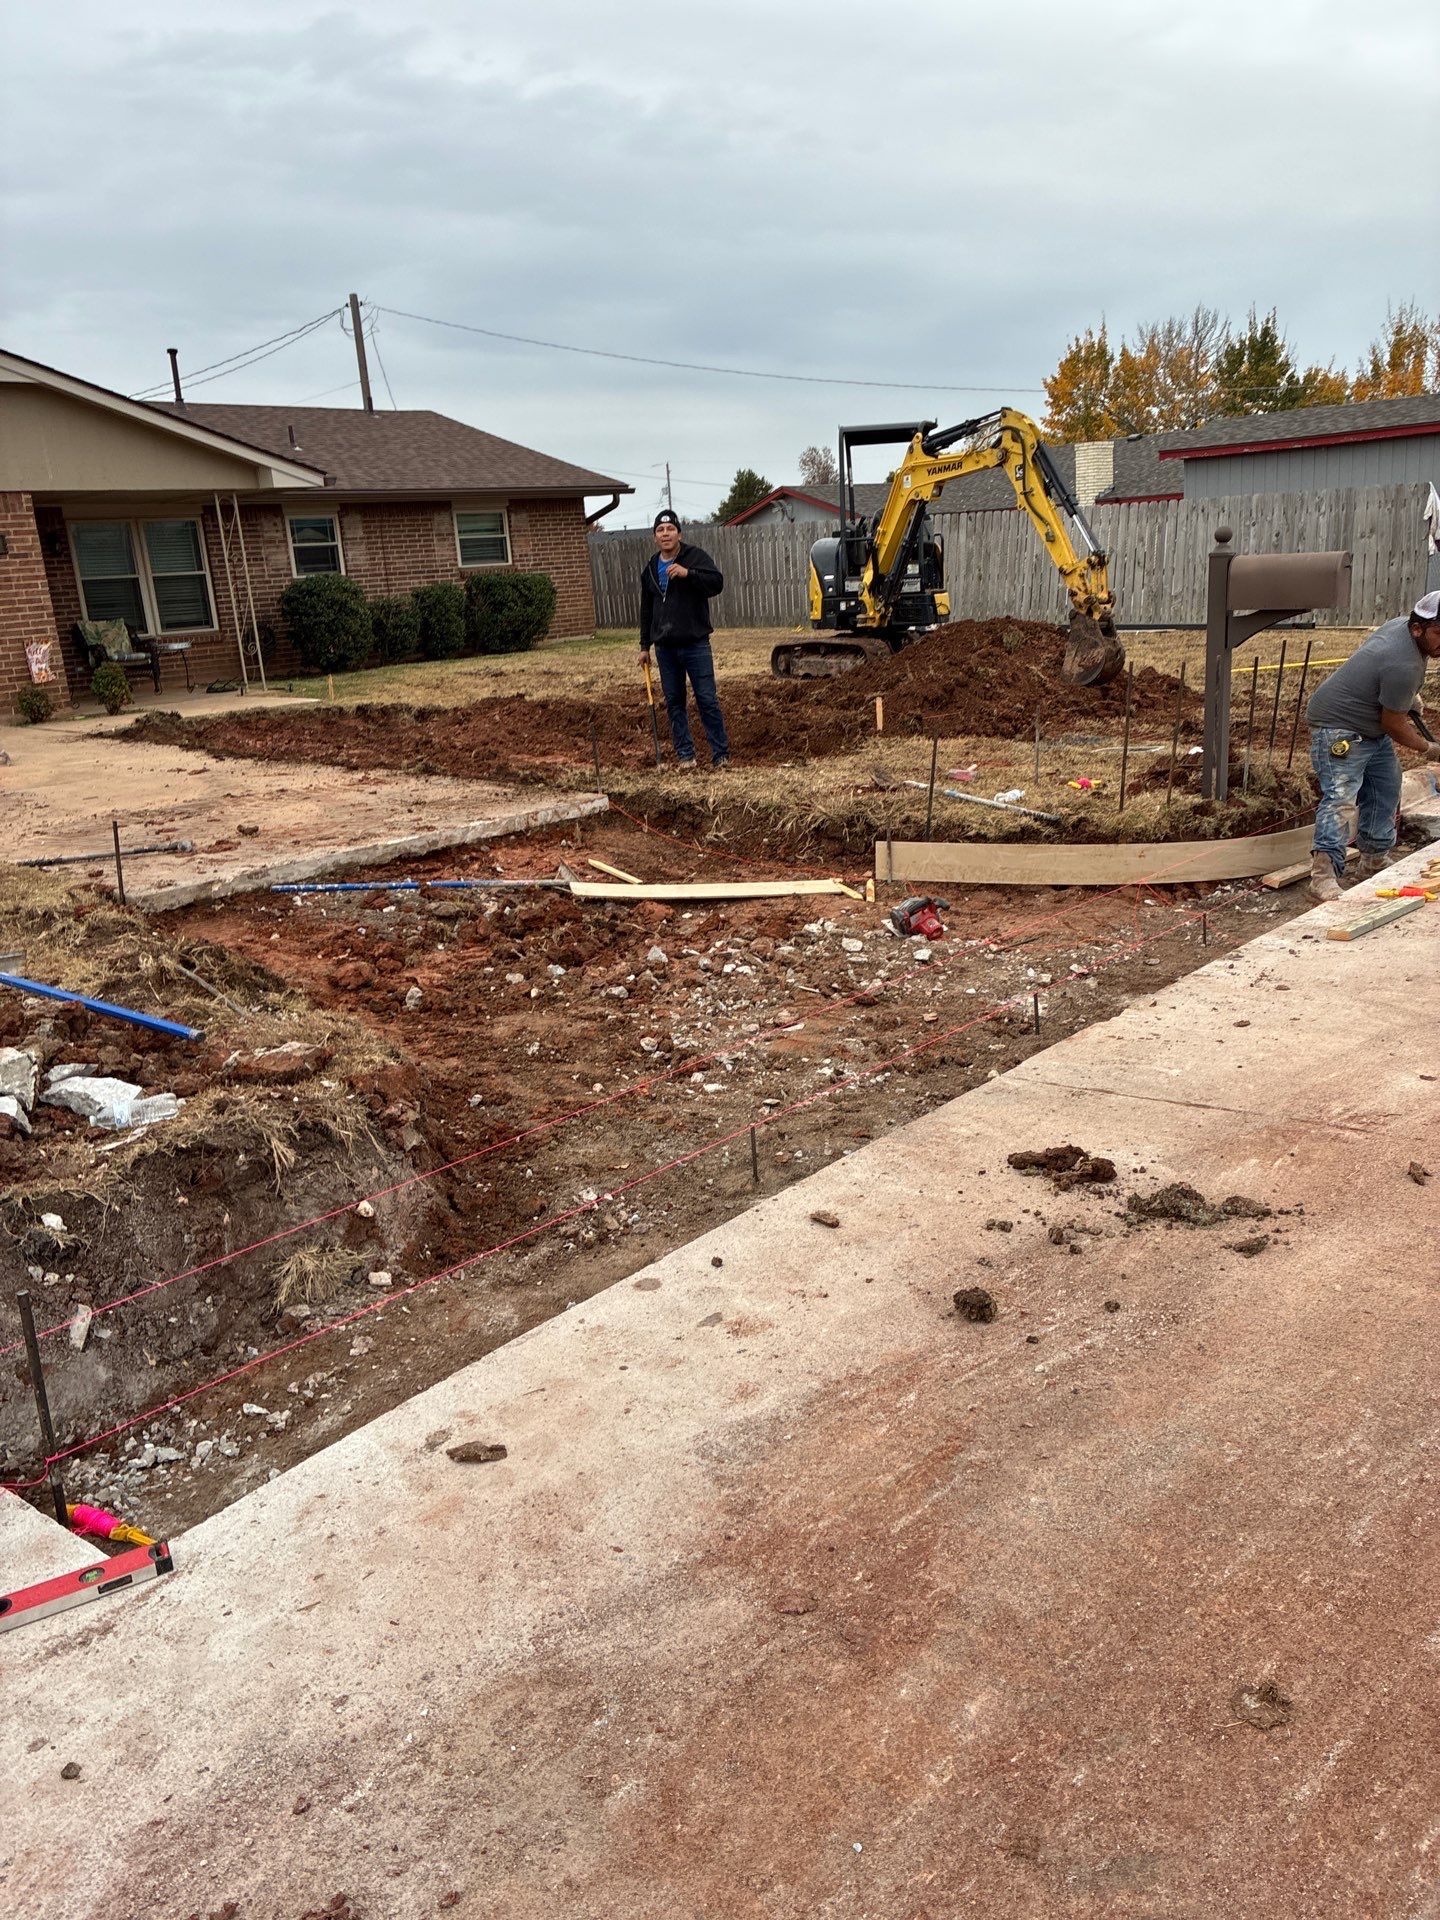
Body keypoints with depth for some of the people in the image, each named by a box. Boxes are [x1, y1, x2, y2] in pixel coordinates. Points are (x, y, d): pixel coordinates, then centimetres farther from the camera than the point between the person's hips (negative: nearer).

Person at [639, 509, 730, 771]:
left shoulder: (695, 556, -1)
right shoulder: (651, 567, 14)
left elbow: (717, 582, -17)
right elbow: (646, 609, 20)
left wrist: (688, 573, -29)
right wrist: (645, 644, 18)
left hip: (695, 644, -5)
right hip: (665, 648, 5)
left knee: (707, 700, -5)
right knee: (674, 702, 7)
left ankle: (721, 754, 1)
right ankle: (685, 754, 15)